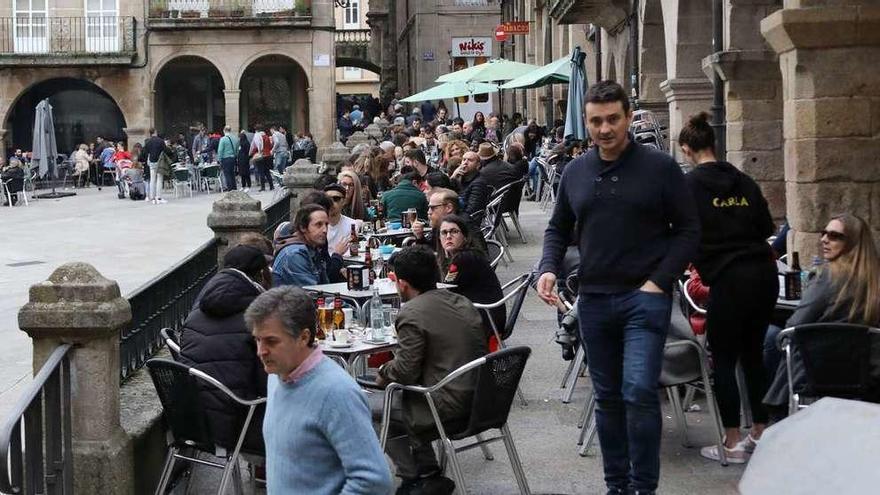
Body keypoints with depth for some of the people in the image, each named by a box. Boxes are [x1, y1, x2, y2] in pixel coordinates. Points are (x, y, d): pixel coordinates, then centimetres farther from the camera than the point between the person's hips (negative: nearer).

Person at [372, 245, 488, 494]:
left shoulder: (412, 314, -16)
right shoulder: (462, 302, 9)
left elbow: (405, 372, -18)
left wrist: (383, 372, 5)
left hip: (448, 406, -9)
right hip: (477, 398, 9)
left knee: (370, 405, 9)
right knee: (401, 399, 28)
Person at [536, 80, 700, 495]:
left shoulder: (660, 168, -4)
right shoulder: (575, 172, 8)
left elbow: (688, 229, -2)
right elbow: (558, 228, 18)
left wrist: (659, 280, -11)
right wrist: (548, 268, -1)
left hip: (645, 298, -4)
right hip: (593, 299, 5)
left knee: (639, 391, -15)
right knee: (607, 397, 12)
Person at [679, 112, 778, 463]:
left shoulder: (690, 184, -4)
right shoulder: (743, 181, 11)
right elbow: (767, 227, 11)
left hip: (729, 279, -6)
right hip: (764, 274, 6)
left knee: (723, 360, 3)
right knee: (753, 354, 16)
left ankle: (733, 443, 7)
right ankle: (761, 433, 22)